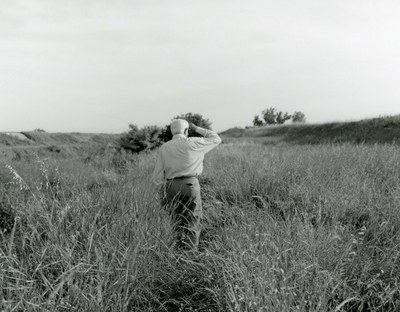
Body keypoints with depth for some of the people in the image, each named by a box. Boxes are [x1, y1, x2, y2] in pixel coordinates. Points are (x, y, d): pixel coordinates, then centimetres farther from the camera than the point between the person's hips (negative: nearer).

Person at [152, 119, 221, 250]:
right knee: (193, 223, 4)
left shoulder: (164, 148, 8)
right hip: (190, 185, -3)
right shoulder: (193, 143, -1)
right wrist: (197, 129, 19)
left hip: (171, 187, 3)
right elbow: (216, 139, 15)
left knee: (178, 224, 14)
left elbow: (157, 179, 5)